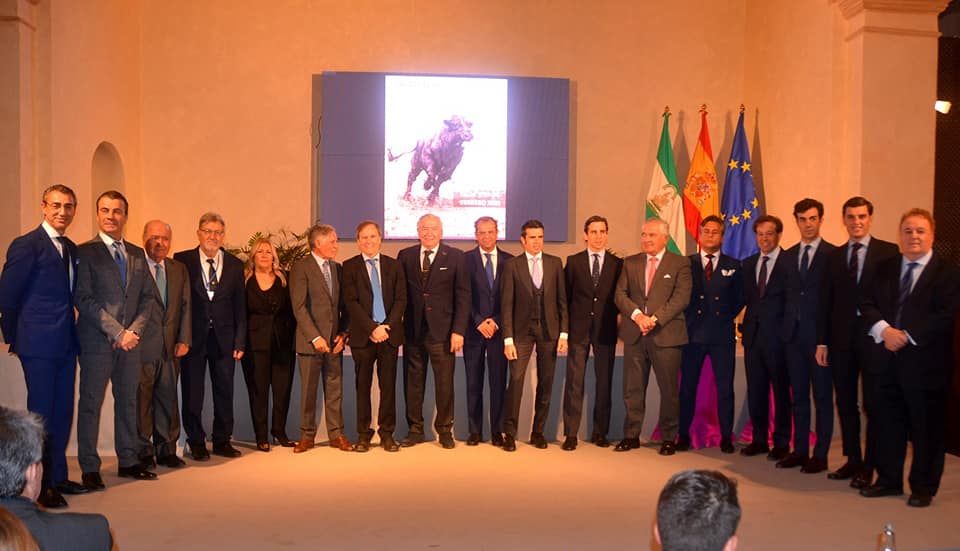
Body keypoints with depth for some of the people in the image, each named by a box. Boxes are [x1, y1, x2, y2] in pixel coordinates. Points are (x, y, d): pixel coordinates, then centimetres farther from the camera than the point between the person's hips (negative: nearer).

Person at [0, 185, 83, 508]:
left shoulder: (71, 249, 13)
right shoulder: (26, 245, -9)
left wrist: (71, 332, 10)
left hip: (65, 343, 7)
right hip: (39, 346, -7)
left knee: (62, 412, 12)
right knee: (42, 413, -2)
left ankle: (57, 477, 22)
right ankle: (40, 486, 7)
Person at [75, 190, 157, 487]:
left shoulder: (137, 254, 12)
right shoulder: (85, 252, -4)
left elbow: (148, 297, 11)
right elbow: (83, 299, -11)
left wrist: (135, 330, -4)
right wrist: (117, 332, -15)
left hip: (130, 340, 5)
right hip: (97, 341, -5)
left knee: (128, 401, 11)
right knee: (91, 404, 2)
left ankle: (128, 461, 21)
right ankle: (90, 468, 11)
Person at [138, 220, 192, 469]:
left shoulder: (179, 269, 15)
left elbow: (185, 306, 12)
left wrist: (184, 339, 4)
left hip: (171, 346, 5)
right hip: (142, 346, -5)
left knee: (168, 397, 9)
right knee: (141, 398, 1)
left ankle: (166, 449, 18)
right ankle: (143, 451, 12)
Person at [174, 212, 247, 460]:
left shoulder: (235, 265, 7)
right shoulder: (182, 260, 0)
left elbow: (240, 307, 7)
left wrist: (240, 341, 2)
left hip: (223, 338, 2)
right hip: (193, 336, -2)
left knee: (225, 391, 8)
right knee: (192, 392, 5)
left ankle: (222, 441, 21)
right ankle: (196, 443, 19)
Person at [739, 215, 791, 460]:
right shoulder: (748, 264, 13)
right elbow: (746, 298, 11)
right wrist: (746, 325, 0)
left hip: (778, 336, -5)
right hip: (753, 335, 5)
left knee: (781, 391, 4)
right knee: (755, 391, 10)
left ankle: (781, 443, 14)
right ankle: (759, 440, 21)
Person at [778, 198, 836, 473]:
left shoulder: (834, 255, -4)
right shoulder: (788, 256, 12)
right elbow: (785, 295, 13)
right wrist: (786, 326, 4)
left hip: (820, 335, -5)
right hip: (793, 334, 5)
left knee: (822, 396, 3)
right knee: (798, 396, 11)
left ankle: (820, 455, 10)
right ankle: (800, 451, 20)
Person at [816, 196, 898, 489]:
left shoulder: (888, 252, -2)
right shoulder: (834, 256, 10)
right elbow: (826, 301, 8)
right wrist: (822, 341, 4)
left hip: (873, 336, -4)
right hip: (842, 339, 4)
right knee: (845, 402, 9)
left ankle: (868, 466, 13)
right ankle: (852, 459, 21)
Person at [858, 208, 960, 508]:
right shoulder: (885, 269, 13)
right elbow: (867, 304, 6)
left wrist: (907, 336, -17)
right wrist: (883, 330, -13)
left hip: (925, 362, -4)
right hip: (885, 360, 4)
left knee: (926, 427, 5)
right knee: (885, 423, 10)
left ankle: (923, 487, 18)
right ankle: (888, 479, 24)